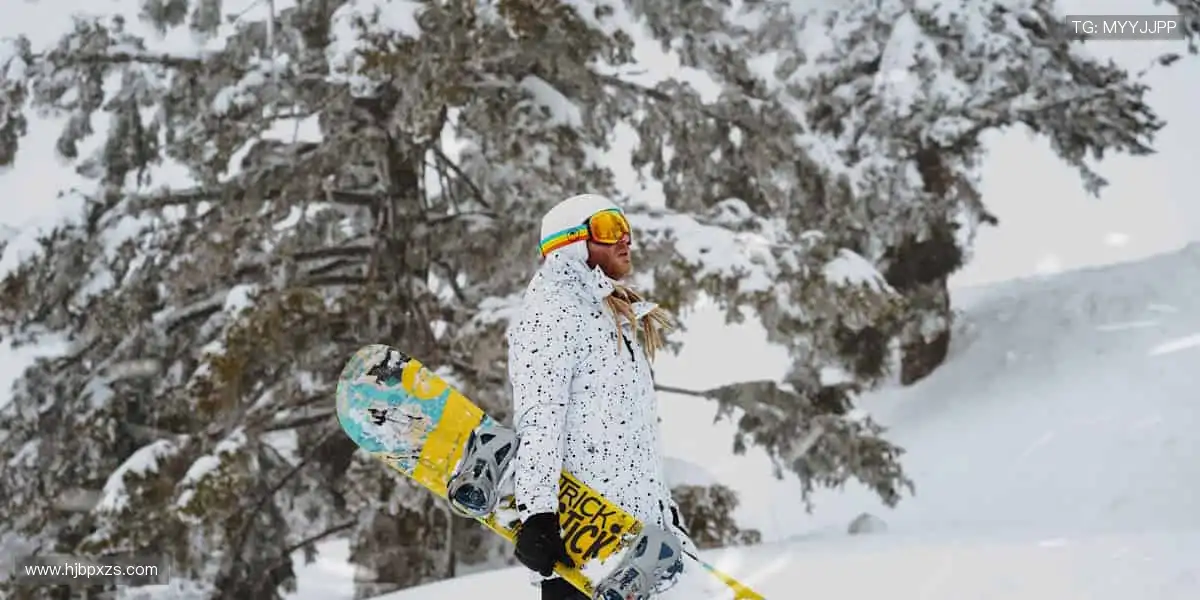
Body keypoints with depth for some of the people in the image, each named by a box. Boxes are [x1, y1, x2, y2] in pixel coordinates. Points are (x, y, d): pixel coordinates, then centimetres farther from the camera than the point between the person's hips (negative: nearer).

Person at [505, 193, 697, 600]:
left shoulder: (621, 319, 23)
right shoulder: (553, 311, -6)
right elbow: (538, 415, -19)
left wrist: (665, 508, 25)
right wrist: (536, 512, -29)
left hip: (638, 527, 9)